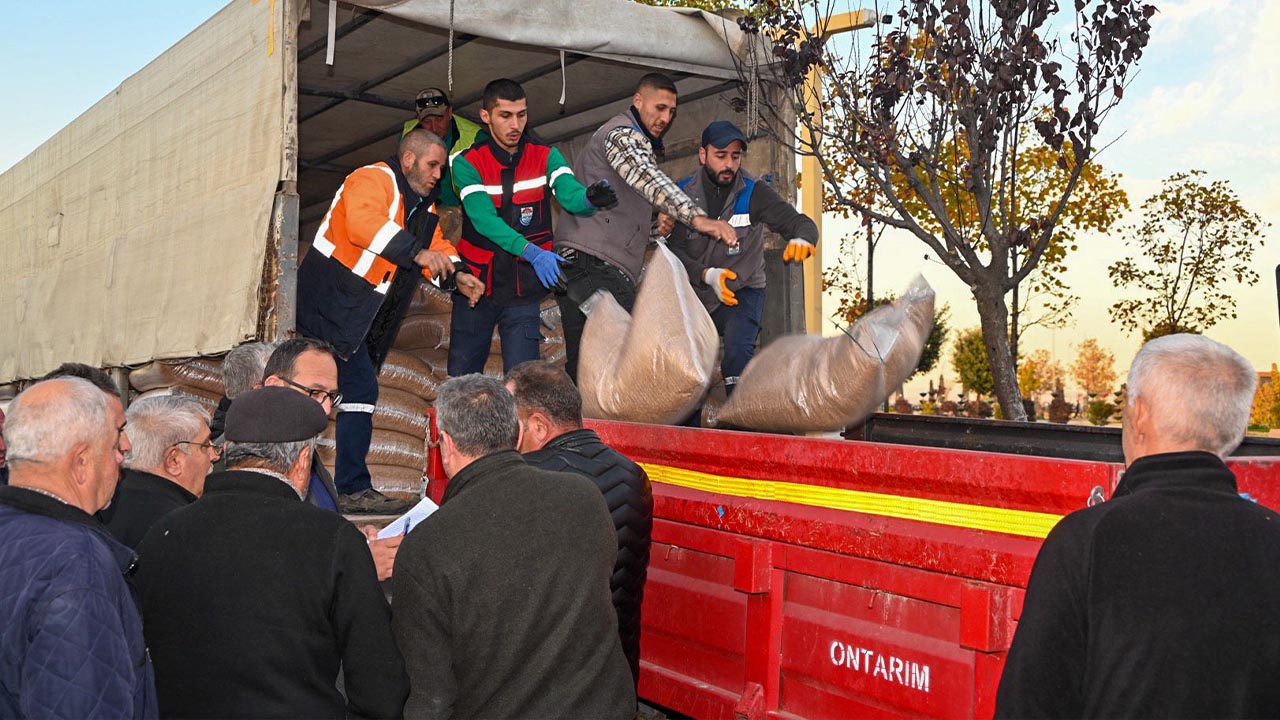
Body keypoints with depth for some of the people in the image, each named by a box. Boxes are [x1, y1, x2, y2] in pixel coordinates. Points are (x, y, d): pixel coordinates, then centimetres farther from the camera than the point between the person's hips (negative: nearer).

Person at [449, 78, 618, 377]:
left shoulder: (546, 157, -2)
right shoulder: (468, 163, -9)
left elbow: (570, 195, -19)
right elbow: (484, 219, -23)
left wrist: (590, 198, -45)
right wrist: (533, 253, -38)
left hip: (523, 289, 0)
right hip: (477, 284, 0)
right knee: (460, 378, 11)